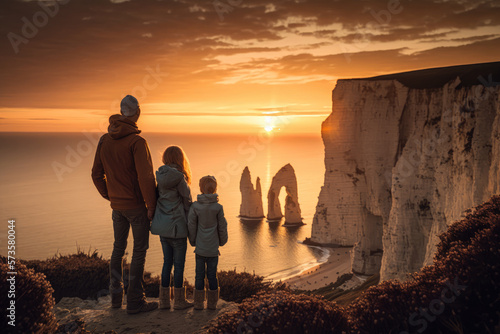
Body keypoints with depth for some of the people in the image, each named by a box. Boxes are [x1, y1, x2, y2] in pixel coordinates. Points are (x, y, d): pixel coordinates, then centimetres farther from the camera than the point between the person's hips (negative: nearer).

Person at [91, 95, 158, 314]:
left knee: (118, 248, 19)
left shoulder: (104, 140, 2)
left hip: (117, 205, 6)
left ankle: (115, 296, 27)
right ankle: (135, 301, 8)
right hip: (136, 205, -6)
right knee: (140, 250, 3)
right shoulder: (136, 142, -18)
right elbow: (146, 177, -23)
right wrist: (151, 205, -13)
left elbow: (97, 174, 7)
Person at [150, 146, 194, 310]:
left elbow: (155, 200, 9)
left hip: (162, 227, 7)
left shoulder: (160, 177, 3)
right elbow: (187, 203, -9)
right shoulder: (179, 178, -16)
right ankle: (179, 301, 14)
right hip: (176, 228, -6)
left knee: (167, 262, 16)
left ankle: (164, 299, 21)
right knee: (179, 264, 5)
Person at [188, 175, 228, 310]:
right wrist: (222, 241, 16)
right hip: (213, 248, 0)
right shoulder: (218, 207, -8)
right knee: (212, 275, 8)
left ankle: (199, 303, 13)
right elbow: (222, 227, -1)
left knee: (199, 275, 9)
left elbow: (191, 226, -2)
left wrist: (193, 242, 13)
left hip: (200, 248, 0)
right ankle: (212, 303, 15)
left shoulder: (195, 206, -7)